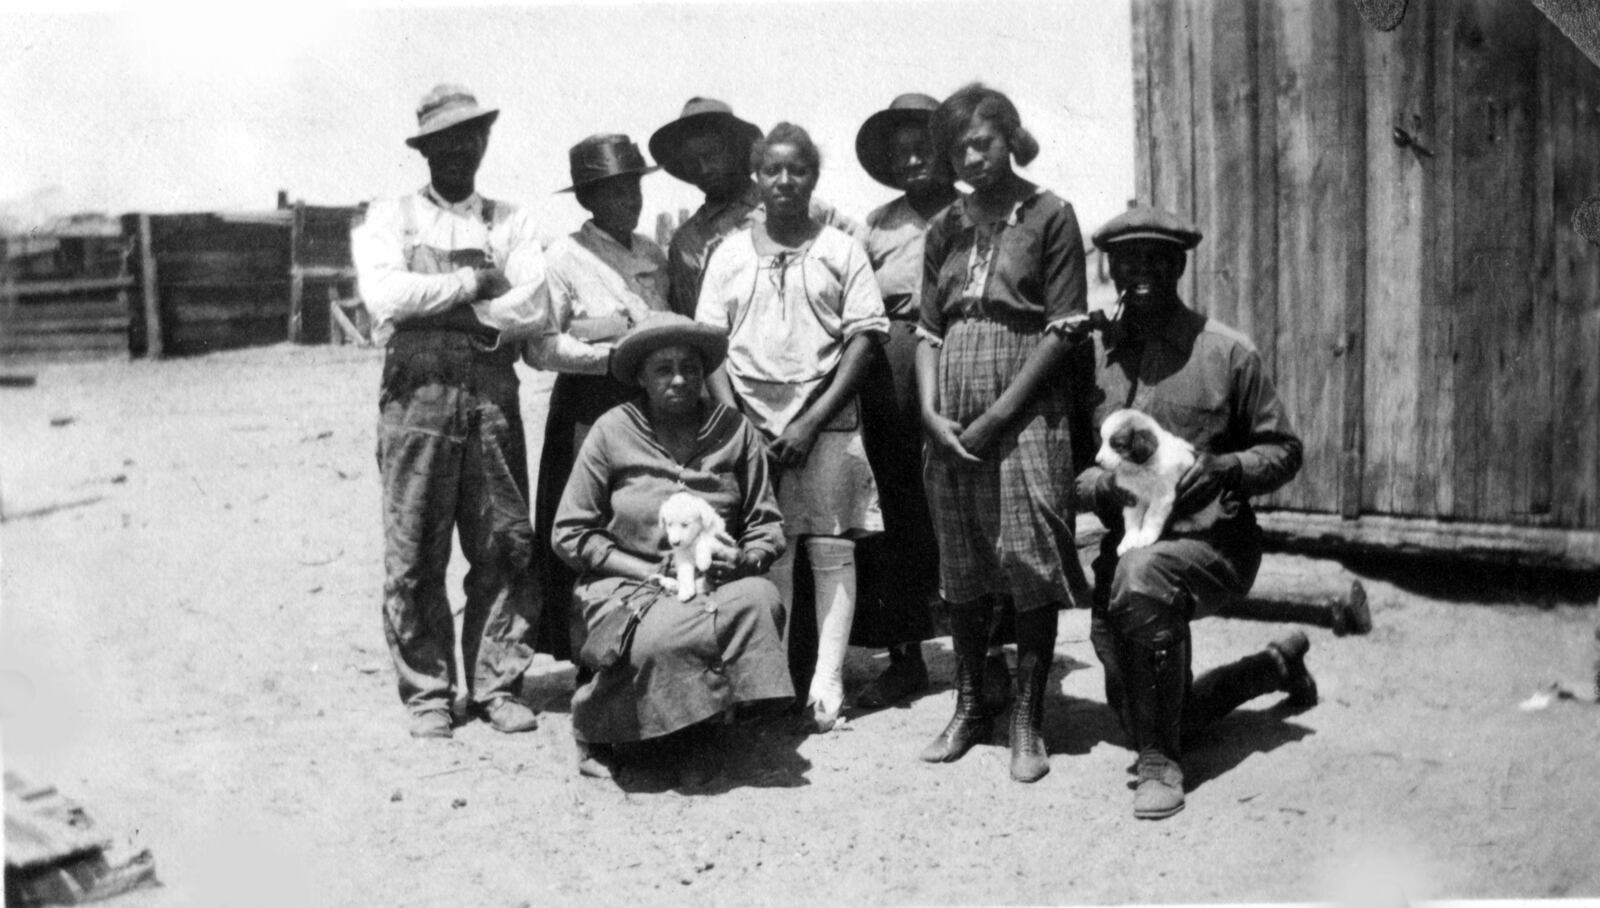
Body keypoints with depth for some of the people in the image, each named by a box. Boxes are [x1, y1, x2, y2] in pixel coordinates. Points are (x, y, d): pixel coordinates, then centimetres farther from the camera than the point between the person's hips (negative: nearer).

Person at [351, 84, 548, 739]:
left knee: (504, 548, 1)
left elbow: (533, 310, -2)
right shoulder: (388, 219, 11)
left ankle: (497, 684, 13)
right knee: (414, 555, 0)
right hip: (416, 392, -1)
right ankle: (427, 693, 11)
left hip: (492, 394, 1)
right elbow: (385, 296, -8)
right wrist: (473, 281, -3)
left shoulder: (511, 223, 14)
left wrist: (434, 306, -5)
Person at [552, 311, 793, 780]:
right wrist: (650, 572, -10)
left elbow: (767, 526, 10)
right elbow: (570, 534, 0)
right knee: (663, 636, -34)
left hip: (717, 583, 2)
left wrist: (742, 560, -12)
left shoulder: (735, 430, 5)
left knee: (757, 600, -31)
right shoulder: (612, 431, -1)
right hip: (626, 585, -2)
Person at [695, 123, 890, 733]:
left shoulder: (841, 250, 5)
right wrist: (733, 418, -6)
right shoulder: (729, 253, 11)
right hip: (750, 424, 1)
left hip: (825, 421, -1)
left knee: (831, 551, -2)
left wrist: (811, 423, -9)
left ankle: (826, 687, 1)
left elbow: (864, 338, -1)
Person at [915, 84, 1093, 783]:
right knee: (960, 569, 9)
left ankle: (1027, 722, 9)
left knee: (1029, 565, -3)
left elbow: (1063, 330, -6)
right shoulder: (944, 228, 14)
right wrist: (932, 415, -4)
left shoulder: (1049, 216, 0)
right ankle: (969, 707, 23)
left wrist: (997, 415, -12)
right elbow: (927, 329, 12)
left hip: (1026, 413, -4)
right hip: (951, 426, 4)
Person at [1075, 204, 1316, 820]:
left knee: (1142, 574, -40)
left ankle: (1161, 763, -24)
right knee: (1135, 714, 13)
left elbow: (1283, 450, 2)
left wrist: (1226, 467, -18)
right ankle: (1277, 665, 39)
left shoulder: (1226, 352, -5)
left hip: (1214, 540, -5)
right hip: (1127, 542, 5)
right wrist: (1101, 484, -18)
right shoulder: (1092, 354, 1)